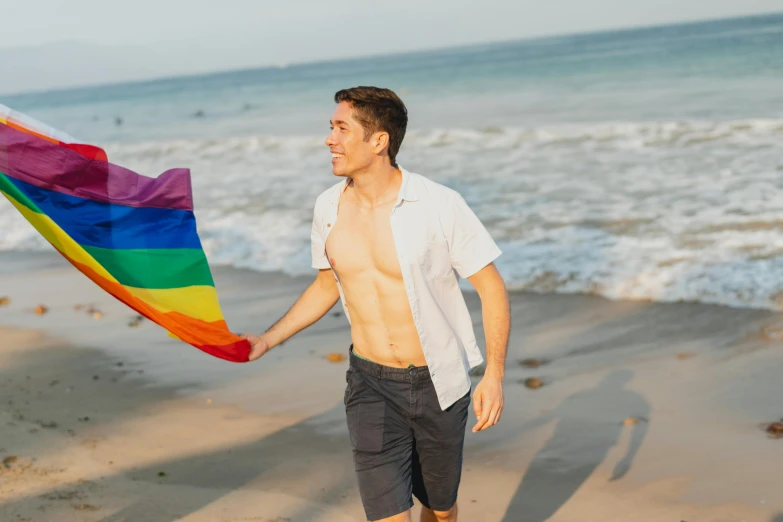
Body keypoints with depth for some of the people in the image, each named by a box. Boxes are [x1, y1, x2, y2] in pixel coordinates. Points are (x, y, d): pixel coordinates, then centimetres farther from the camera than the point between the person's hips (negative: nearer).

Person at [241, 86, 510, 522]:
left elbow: (492, 288, -10)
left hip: (438, 384, -2)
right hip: (371, 385, 2)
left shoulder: (440, 205, -16)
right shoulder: (329, 208, -2)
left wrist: (495, 376, -19)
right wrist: (268, 340, 8)